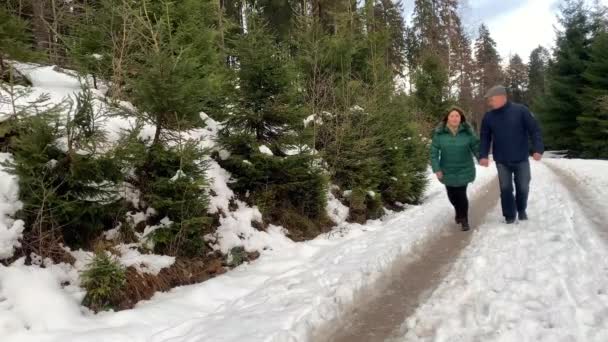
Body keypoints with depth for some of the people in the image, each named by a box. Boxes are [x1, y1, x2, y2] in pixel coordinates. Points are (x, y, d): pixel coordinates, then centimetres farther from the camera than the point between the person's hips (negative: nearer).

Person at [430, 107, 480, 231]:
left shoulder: (468, 131, -9)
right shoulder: (439, 133, -9)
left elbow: (476, 146, -4)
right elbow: (434, 152, -6)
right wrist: (437, 169, -11)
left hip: (464, 170, -1)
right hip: (447, 171, 2)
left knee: (461, 194, -5)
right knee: (452, 195, 12)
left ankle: (464, 219, 14)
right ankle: (459, 212, 43)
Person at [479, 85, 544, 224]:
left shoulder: (520, 110, -9)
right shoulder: (488, 117, 0)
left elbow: (534, 130, -8)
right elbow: (485, 138, 5)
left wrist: (538, 149, -17)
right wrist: (483, 155, -7)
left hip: (521, 159, -1)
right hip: (501, 161, 2)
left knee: (523, 187, 8)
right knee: (505, 189, 4)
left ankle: (522, 210, 33)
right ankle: (509, 215, 17)